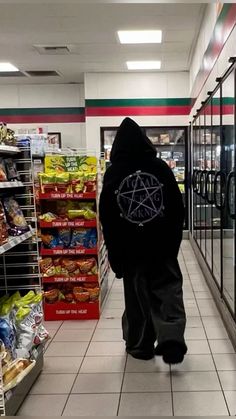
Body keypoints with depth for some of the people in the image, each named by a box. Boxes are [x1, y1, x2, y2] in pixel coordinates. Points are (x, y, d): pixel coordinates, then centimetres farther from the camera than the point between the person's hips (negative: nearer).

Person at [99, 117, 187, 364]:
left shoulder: (113, 173, -5)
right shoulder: (160, 167, -4)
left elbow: (106, 215, -4)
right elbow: (177, 208, 0)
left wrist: (114, 248, 6)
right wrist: (174, 238, 11)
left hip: (129, 246, 0)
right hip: (162, 243, 0)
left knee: (137, 296, 10)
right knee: (168, 290, 7)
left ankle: (140, 345, 19)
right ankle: (171, 338, -9)